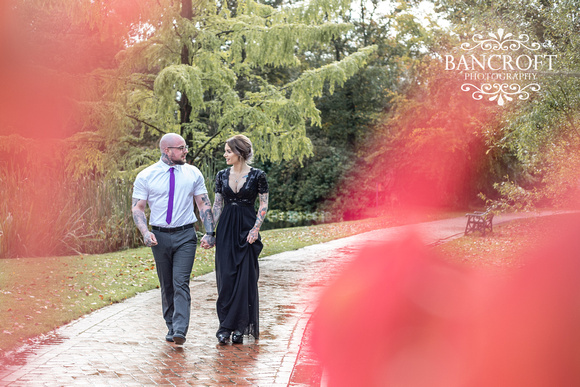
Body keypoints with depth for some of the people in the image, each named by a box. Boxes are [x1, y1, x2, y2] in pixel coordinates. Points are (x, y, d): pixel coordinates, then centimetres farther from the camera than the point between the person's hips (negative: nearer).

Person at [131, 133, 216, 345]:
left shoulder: (193, 173, 3)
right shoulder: (146, 176, -1)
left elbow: (204, 204, 7)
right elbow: (137, 208, -1)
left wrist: (209, 233, -3)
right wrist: (145, 232, -17)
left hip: (185, 235, -1)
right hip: (159, 236, 1)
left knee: (181, 283, -13)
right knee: (166, 285, 9)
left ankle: (180, 331, -18)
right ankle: (171, 328, 21)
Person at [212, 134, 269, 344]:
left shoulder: (257, 176, -4)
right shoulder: (222, 175, 7)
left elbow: (264, 205, -1)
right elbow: (217, 205, 10)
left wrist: (256, 229, -10)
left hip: (247, 229, -3)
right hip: (226, 230, 3)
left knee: (245, 278, -2)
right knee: (226, 278, 0)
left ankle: (239, 328, 7)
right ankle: (225, 327, 6)